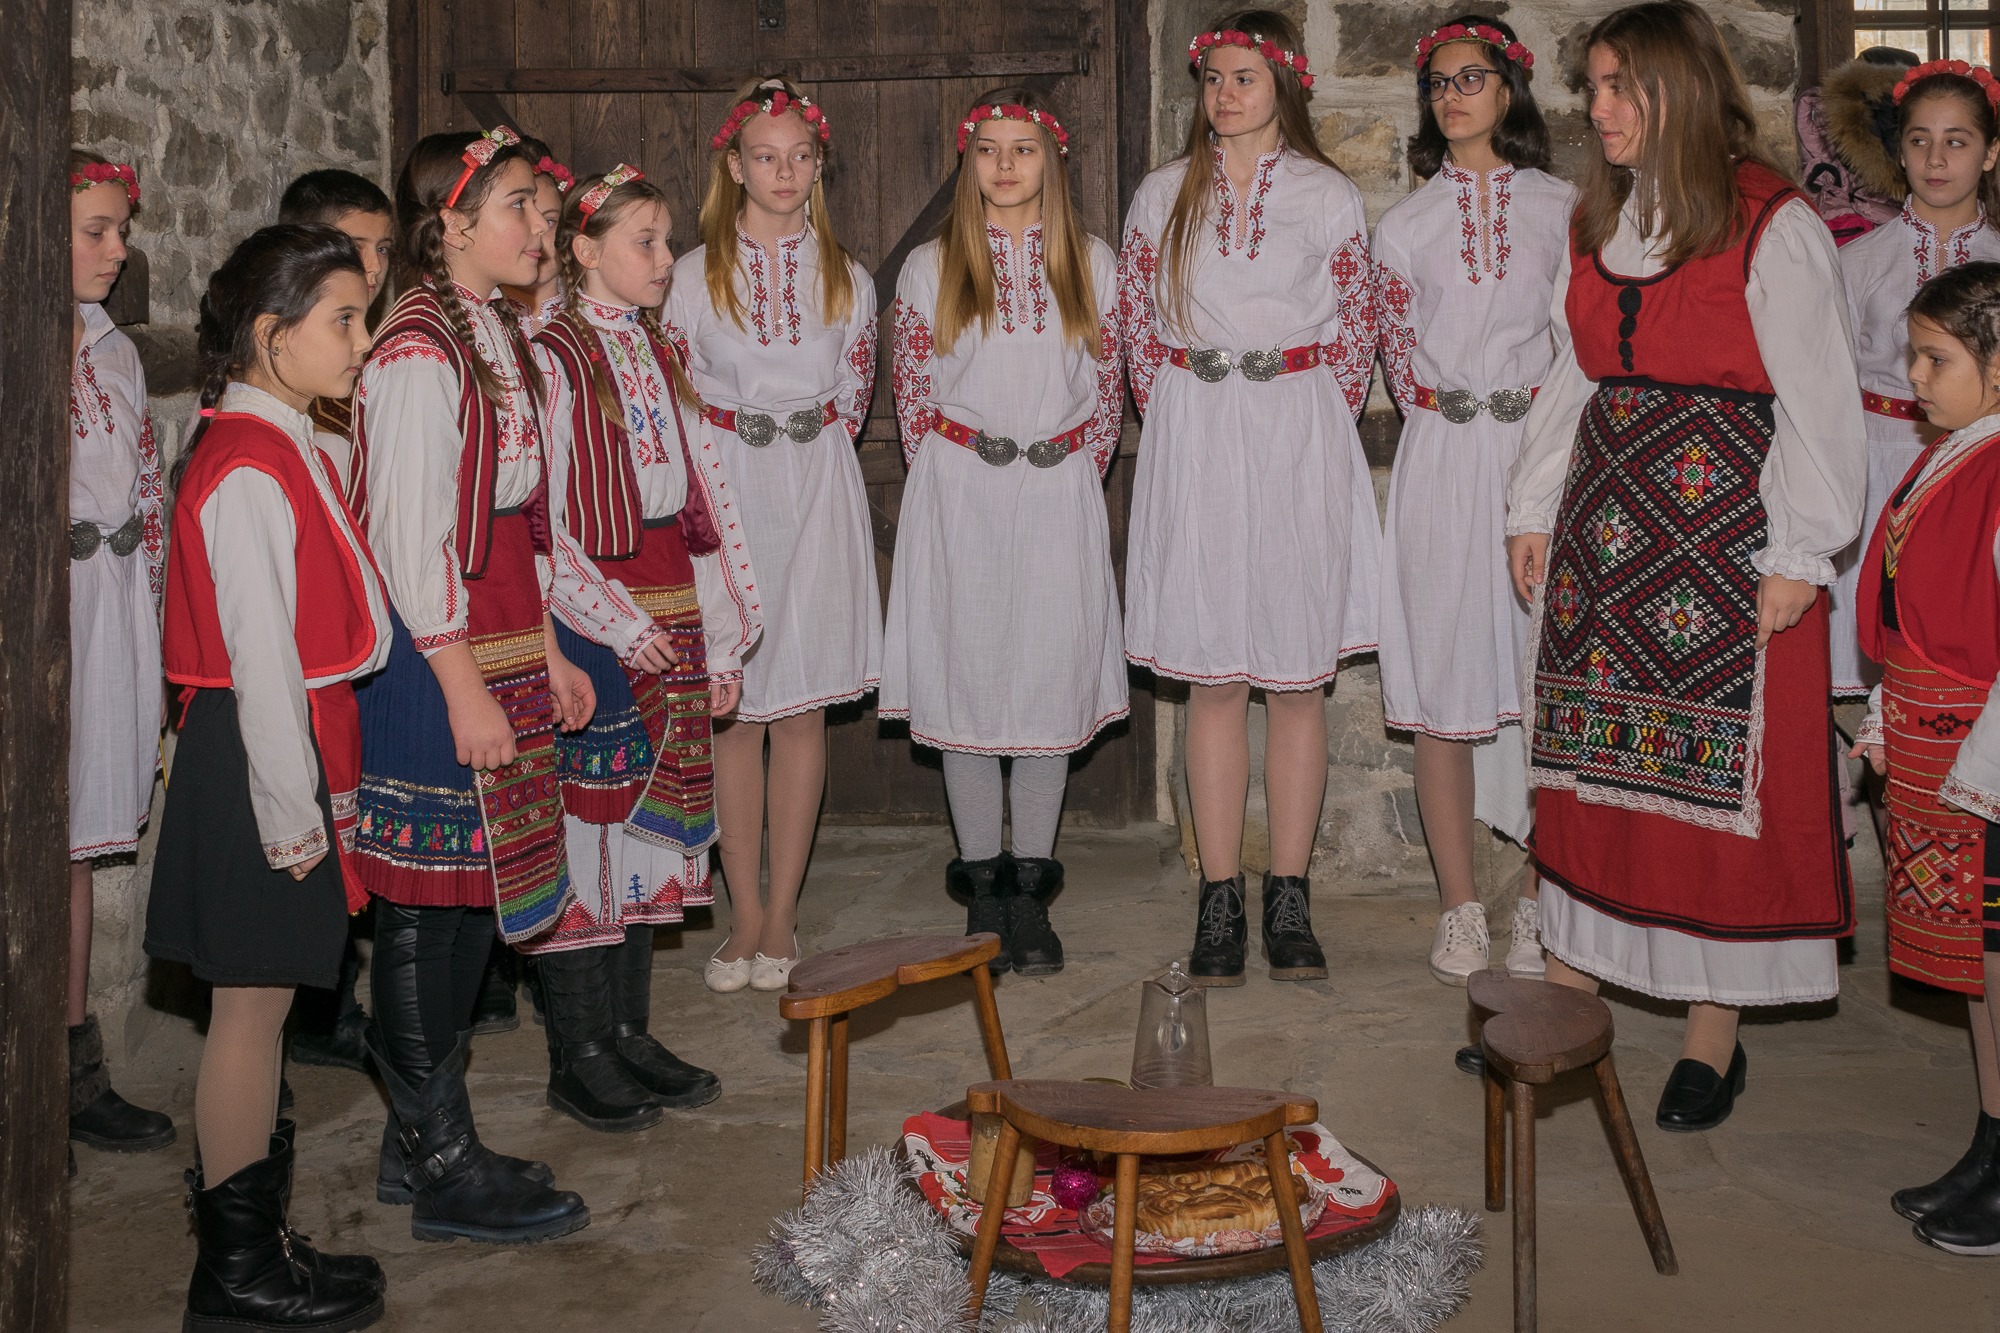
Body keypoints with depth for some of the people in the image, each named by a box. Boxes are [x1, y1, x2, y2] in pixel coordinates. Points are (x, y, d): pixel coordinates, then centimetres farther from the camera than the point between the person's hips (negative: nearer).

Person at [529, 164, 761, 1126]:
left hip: (672, 626, 7)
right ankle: (579, 1056, 7)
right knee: (586, 819, -3)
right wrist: (617, 623, -15)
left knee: (652, 819, 11)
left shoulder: (660, 354, 14)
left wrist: (722, 643, 10)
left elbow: (707, 499, 14)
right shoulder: (551, 357, -8)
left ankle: (631, 1034, 20)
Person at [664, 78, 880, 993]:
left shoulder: (845, 278, 7)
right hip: (723, 492, -1)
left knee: (802, 708, 2)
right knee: (732, 710, 1)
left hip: (817, 494, 1)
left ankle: (782, 915, 10)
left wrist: (808, 447, 8)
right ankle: (745, 913, 10)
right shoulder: (695, 273, 1)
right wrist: (735, 444, 2)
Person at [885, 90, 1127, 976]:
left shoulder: (1093, 265, 7)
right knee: (966, 679, 1)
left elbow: (1107, 391, 11)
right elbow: (913, 399, 7)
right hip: (958, 498, -1)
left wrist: (1070, 475, 6)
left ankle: (1030, 892, 11)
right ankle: (980, 886, 12)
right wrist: (951, 489, 5)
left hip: (1059, 496, 1)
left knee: (1052, 679, 1)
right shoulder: (929, 269, 4)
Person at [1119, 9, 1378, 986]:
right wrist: (1180, 424, 7)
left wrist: (1312, 430, 4)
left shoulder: (1329, 198, 5)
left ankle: (1289, 898, 8)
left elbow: (1356, 333, 9)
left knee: (1299, 676, 1)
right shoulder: (1163, 196, 9)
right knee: (1212, 677, 1)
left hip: (1300, 440, -1)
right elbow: (1137, 327, 13)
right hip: (1192, 445, 1)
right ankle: (1219, 900, 6)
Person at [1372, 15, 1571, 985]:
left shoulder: (1562, 208, 8)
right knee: (1441, 676, -1)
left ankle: (1543, 903, 5)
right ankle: (1459, 907, 6)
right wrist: (1452, 418, 7)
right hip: (1442, 464, 1)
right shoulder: (1405, 223, 11)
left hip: (1543, 454, -1)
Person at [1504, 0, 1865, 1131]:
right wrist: (1535, 509, 14)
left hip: (1724, 529, -6)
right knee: (1586, 765, 7)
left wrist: (1799, 555, -11)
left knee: (1717, 770, -2)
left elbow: (1818, 399, -8)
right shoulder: (1601, 222, 13)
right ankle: (1567, 1001, 16)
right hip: (1604, 525, 6)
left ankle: (1714, 1039, 7)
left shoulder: (1773, 225, -8)